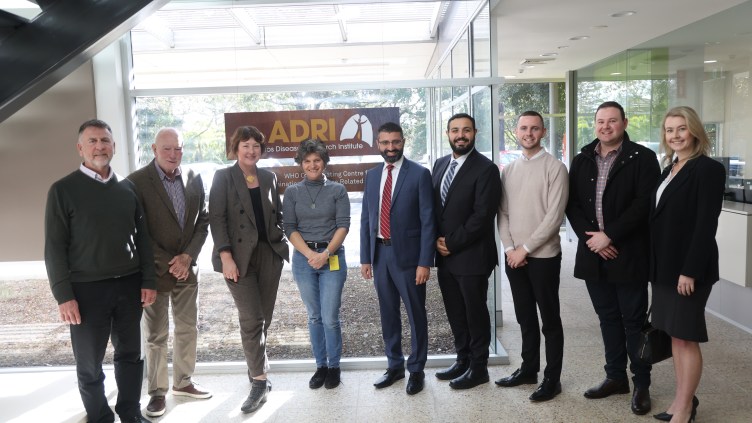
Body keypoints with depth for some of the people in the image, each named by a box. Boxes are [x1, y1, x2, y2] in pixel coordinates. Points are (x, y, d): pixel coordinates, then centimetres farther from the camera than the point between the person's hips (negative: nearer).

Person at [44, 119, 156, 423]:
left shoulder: (126, 188, 7)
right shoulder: (63, 190, -4)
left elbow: (142, 237, 10)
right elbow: (55, 247, -6)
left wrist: (148, 281, 5)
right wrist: (64, 296, -11)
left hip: (129, 285, 3)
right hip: (87, 289, -3)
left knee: (130, 354, 13)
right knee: (89, 364, 9)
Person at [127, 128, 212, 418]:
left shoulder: (193, 179, 3)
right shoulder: (137, 182, -10)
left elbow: (203, 220, 5)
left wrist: (188, 257, -7)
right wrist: (167, 263, -13)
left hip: (187, 268, 4)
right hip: (155, 270, -4)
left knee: (187, 329, 13)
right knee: (156, 336, 6)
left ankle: (183, 382, 29)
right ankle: (157, 391, 19)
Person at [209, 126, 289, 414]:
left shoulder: (269, 177, 11)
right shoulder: (223, 177, -1)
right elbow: (216, 219, -7)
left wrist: (284, 244, 6)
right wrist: (226, 256, -16)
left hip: (270, 254, 4)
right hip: (240, 256, -4)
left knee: (263, 318, 9)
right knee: (251, 319, -7)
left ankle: (255, 369, 26)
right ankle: (259, 380, 1)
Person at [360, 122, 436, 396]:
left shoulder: (420, 174, -7)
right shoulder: (372, 175, 9)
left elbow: (428, 221, -9)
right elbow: (366, 219, 11)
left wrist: (425, 262, -14)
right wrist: (365, 257, 7)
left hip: (407, 254, -5)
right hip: (380, 253, 5)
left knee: (416, 315, 7)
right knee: (388, 314, 15)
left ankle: (416, 370, 22)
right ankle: (394, 366, 30)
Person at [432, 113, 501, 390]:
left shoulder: (486, 169, -12)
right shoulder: (440, 164, 11)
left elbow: (482, 215, -17)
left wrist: (452, 243, -14)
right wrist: (438, 240, 0)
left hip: (472, 256, -6)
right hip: (444, 255, 6)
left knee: (475, 312, 6)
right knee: (455, 312, 16)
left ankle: (478, 368, 21)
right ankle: (463, 359, 32)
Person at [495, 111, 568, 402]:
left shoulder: (555, 168, -7)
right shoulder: (508, 170, 9)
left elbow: (554, 216, -13)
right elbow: (502, 213, 8)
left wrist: (525, 249, -14)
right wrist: (509, 248, -4)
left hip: (543, 256, -5)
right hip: (513, 256, 5)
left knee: (550, 320, 6)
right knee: (525, 317, 16)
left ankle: (552, 378, 17)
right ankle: (528, 369, 30)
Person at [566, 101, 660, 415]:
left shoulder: (642, 158, -5)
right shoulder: (582, 160, 10)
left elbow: (644, 203, -14)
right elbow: (572, 203, 6)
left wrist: (609, 236, -16)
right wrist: (590, 237, -8)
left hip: (628, 255, -4)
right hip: (593, 253, 5)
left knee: (634, 320, 4)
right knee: (608, 318, 14)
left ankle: (641, 384, 18)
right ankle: (616, 377, 27)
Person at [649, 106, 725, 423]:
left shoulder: (708, 169, -11)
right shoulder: (669, 169, 13)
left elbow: (706, 225, -17)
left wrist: (690, 270, -21)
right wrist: (656, 264, 10)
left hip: (688, 267, -8)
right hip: (665, 266, 8)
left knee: (686, 337, 1)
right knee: (675, 335, 13)